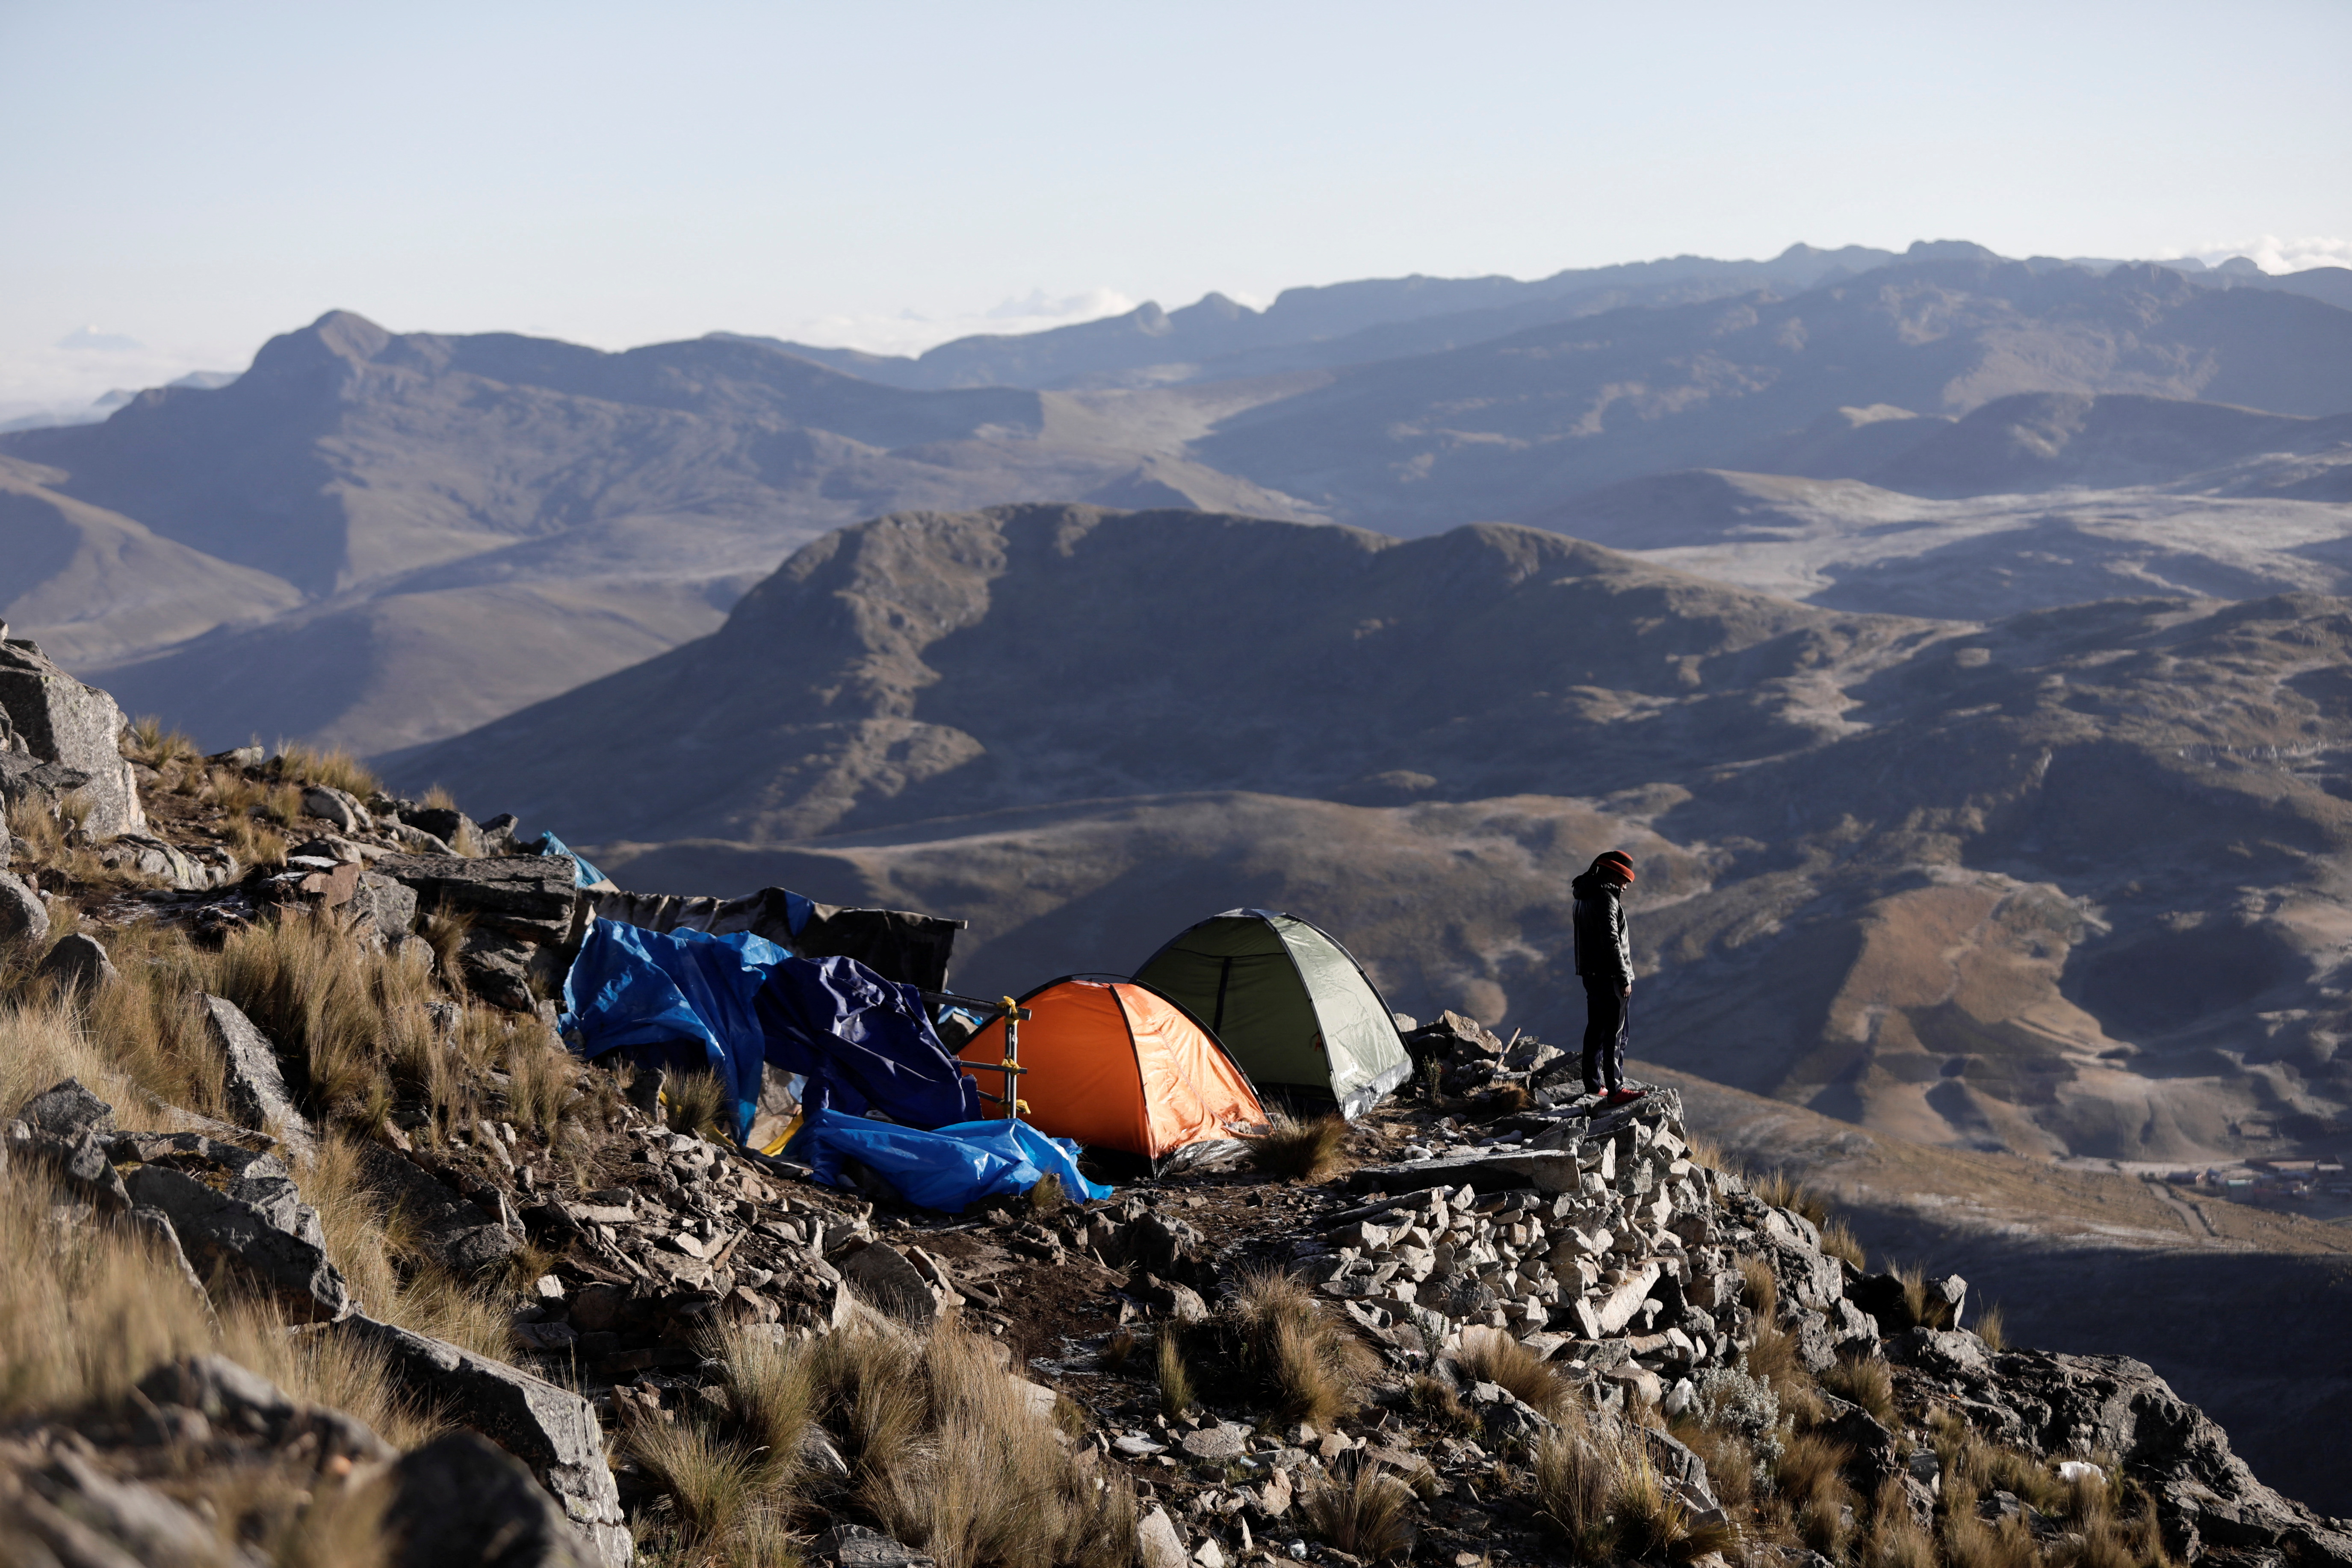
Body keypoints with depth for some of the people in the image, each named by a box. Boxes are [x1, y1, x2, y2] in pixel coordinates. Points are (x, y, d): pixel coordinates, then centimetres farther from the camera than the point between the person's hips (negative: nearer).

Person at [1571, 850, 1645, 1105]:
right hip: (1610, 977, -10)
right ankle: (1615, 1090, -6)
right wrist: (1624, 978, -18)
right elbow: (1612, 942, -22)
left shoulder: (1586, 898, 14)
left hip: (1592, 976, 10)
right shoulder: (1606, 899, -17)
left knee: (1596, 1030, 16)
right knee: (1616, 1034, -6)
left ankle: (1594, 1086, 22)